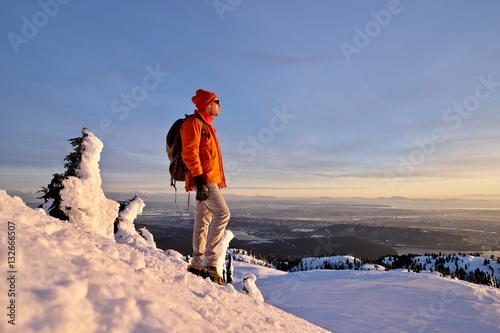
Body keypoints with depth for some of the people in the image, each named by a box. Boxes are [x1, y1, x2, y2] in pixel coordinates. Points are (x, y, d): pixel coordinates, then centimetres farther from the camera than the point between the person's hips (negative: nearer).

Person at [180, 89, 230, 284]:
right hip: (203, 180, -10)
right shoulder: (194, 122, -5)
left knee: (204, 220, 10)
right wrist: (198, 177, -23)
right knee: (222, 213, -16)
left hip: (209, 180, 10)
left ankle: (197, 263, 17)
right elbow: (189, 152, -16)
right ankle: (210, 262, -14)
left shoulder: (206, 125, 24)